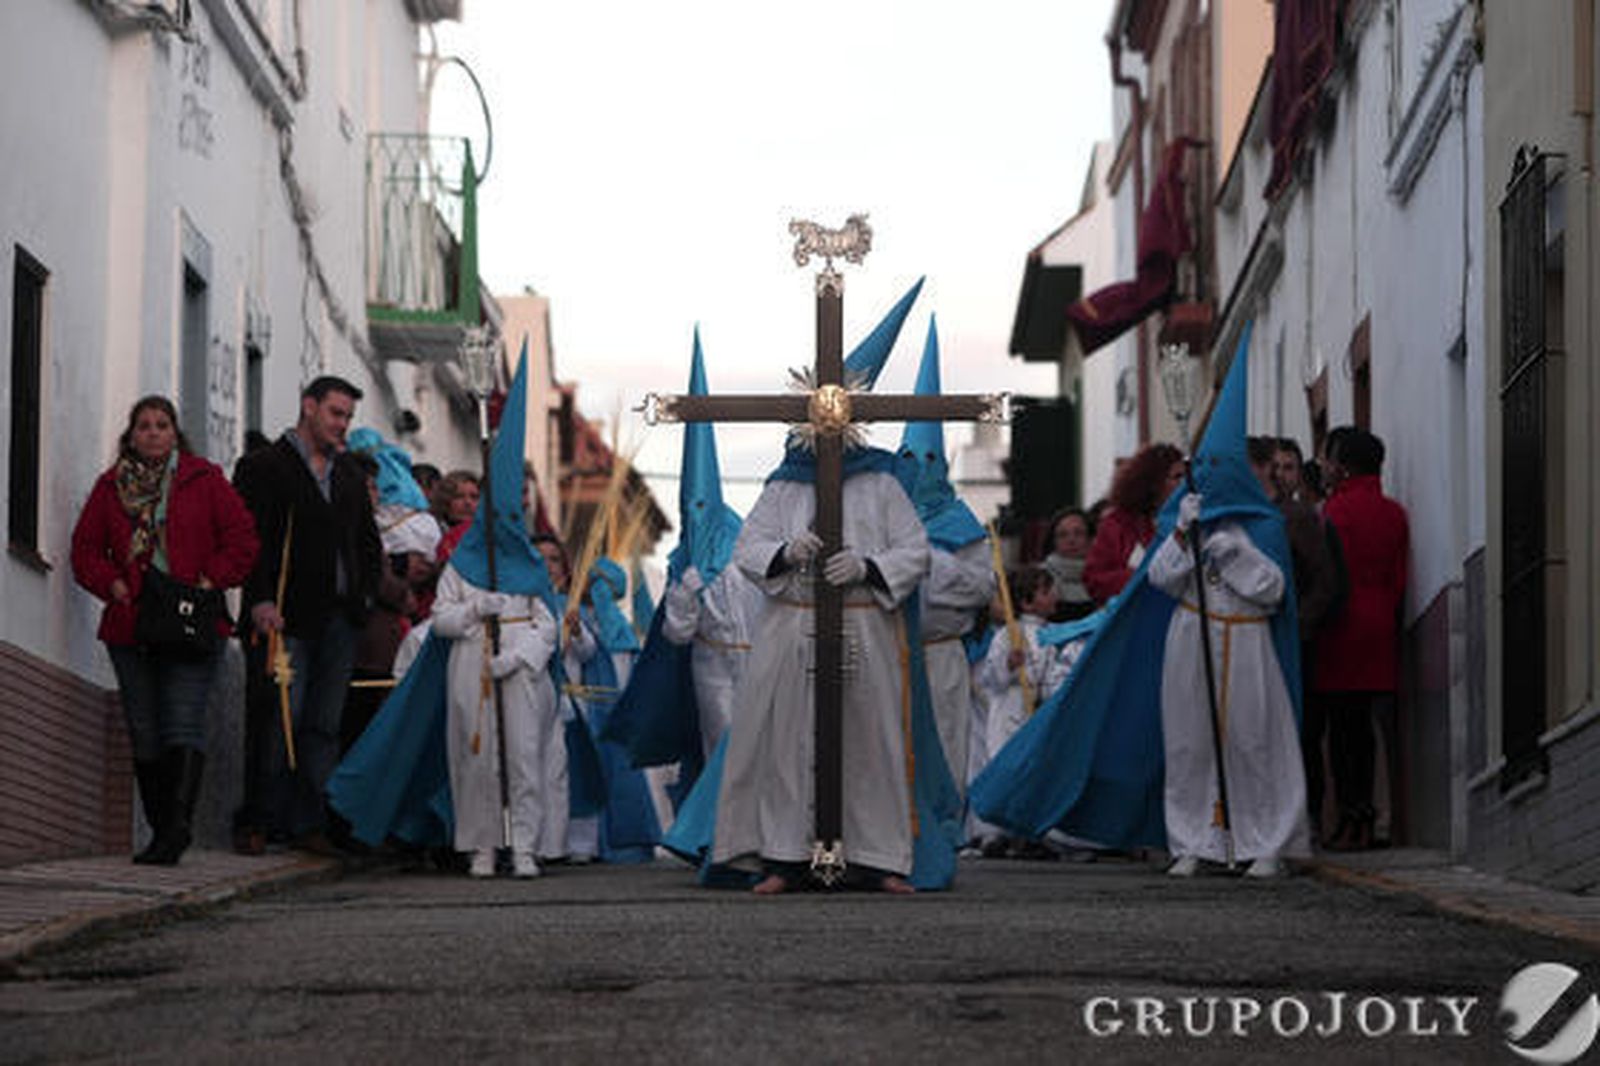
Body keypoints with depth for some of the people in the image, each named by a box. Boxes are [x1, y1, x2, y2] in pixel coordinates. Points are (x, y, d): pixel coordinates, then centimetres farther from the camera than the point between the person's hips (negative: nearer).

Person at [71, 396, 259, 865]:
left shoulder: (204, 480, 6)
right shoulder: (110, 486, 13)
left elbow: (242, 538, 3)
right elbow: (86, 547, 13)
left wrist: (212, 581, -8)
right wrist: (111, 583, -4)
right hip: (130, 627, 4)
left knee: (184, 723, -16)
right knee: (144, 734, 4)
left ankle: (178, 820, -27)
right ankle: (165, 831, 9)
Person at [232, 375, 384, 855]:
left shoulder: (350, 473, 20)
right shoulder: (262, 467, 1)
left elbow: (369, 541, 26)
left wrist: (365, 594, 12)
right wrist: (260, 600, -18)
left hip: (339, 618, 6)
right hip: (285, 617, -6)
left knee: (324, 725, 3)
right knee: (279, 719, -9)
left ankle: (309, 823, 6)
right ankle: (257, 820, -2)